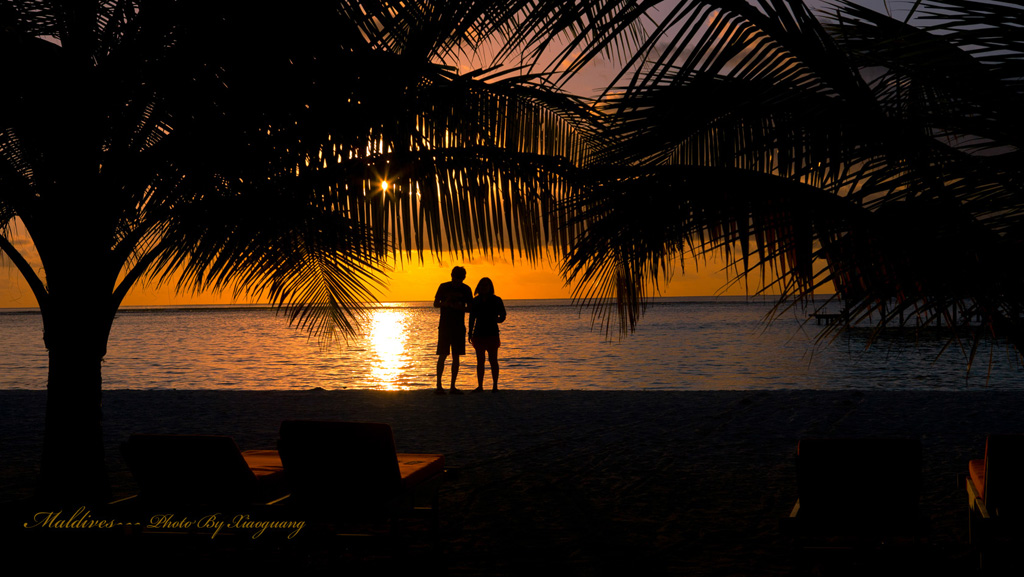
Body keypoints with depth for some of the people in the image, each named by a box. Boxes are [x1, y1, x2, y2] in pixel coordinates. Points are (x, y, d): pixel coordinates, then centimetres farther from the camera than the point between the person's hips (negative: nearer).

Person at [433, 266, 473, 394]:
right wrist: (446, 303, -17)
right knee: (442, 355, -7)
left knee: (456, 356, 3)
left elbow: (470, 308, 8)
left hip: (459, 327, 3)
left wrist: (460, 307, -13)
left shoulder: (466, 289, 5)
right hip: (444, 326, -2)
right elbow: (436, 304, 4)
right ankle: (438, 385, -4)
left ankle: (453, 386, 6)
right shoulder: (443, 287, 0)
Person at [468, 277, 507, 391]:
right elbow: (472, 318, 11)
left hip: (492, 334, -3)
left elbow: (502, 316, 3)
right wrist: (470, 334, 7)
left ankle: (495, 385, 2)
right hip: (479, 334, 3)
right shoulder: (475, 301, 9)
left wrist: (498, 319, -17)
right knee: (480, 361, 5)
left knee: (493, 360, -3)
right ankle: (480, 386, 8)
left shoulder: (496, 300, 2)